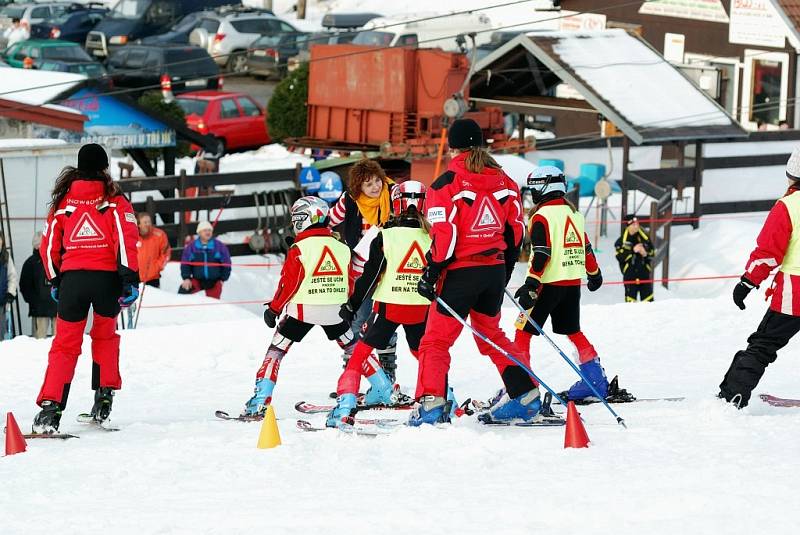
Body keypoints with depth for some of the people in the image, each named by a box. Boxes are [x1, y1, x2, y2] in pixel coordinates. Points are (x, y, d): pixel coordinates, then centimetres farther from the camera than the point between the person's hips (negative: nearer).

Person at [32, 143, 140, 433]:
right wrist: (130, 277, -9)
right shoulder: (114, 200, 3)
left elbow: (49, 244, 13)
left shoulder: (63, 201, 11)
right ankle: (104, 396, 20)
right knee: (105, 336, 24)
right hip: (107, 277, -1)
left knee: (65, 344, 3)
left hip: (71, 278, 1)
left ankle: (50, 407, -12)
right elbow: (126, 238, -8)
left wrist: (54, 280, 24)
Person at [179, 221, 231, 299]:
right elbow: (185, 263, 2)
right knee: (183, 289, -26)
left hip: (214, 283, 0)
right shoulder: (191, 247, -3)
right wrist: (186, 278, -9)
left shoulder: (219, 246, -2)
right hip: (197, 280, 0)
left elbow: (226, 264, 5)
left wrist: (223, 279, 3)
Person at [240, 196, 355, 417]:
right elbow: (351, 282, 12)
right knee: (353, 348, 21)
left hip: (303, 308, -4)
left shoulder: (299, 249, -9)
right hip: (335, 309, 4)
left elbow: (288, 283, -10)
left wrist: (273, 309, 1)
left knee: (276, 350, 5)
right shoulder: (342, 247, 5)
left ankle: (260, 403, -3)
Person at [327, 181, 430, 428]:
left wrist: (352, 305, 4)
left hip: (389, 305, -3)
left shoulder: (386, 236, -6)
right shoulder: (430, 237, 1)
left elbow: (371, 275, -5)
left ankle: (345, 403, -9)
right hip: (422, 307, 3)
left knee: (363, 350, 4)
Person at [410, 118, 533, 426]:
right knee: (491, 334, 22)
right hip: (495, 271, 6)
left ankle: (431, 403, -15)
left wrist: (431, 275, -8)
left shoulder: (447, 184, -11)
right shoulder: (504, 181, 7)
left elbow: (444, 236, -16)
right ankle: (525, 397, 20)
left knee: (436, 339, -1)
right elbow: (515, 231, 12)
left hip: (461, 273, -6)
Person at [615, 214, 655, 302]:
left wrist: (646, 253, -8)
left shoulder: (645, 237, 8)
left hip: (644, 273, 2)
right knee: (630, 299, -2)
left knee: (647, 298, 0)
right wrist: (633, 250, -17)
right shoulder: (622, 240, -2)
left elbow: (652, 253, 13)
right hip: (630, 274, -2)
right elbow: (620, 256, -12)